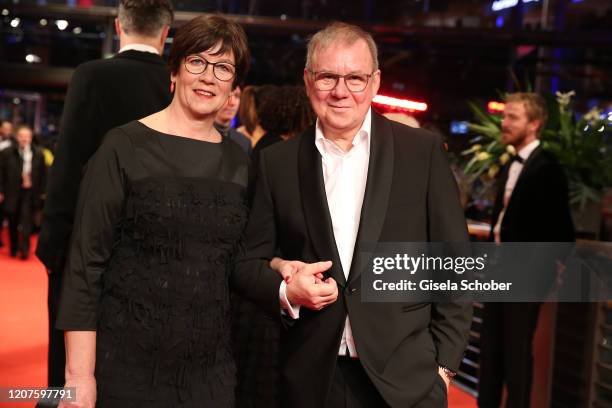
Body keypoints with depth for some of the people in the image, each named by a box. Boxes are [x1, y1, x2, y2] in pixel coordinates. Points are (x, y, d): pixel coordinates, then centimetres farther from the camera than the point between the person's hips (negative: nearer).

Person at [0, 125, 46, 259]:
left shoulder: (38, 154, 2)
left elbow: (43, 174, 6)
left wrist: (41, 191, 3)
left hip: (30, 193, 0)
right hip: (12, 192, 1)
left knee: (27, 221, -9)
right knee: (13, 222, 9)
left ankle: (24, 249, -4)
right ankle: (14, 248, 24)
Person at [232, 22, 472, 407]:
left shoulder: (423, 151, -2)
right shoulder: (277, 162, 3)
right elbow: (247, 262, 7)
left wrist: (444, 363, -2)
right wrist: (286, 291, -12)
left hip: (405, 377, -1)